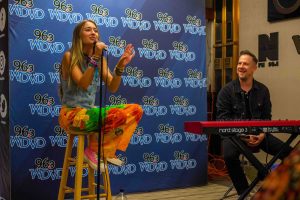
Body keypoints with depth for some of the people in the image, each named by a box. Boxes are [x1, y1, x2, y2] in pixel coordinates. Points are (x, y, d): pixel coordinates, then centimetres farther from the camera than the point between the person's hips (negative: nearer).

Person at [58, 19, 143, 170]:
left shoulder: (100, 59, 9)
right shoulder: (69, 56, -7)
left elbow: (112, 88, 1)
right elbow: (83, 84, -20)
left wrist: (120, 66, -13)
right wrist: (94, 58, -26)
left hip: (89, 112, 7)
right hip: (71, 114, -7)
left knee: (135, 110, -9)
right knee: (119, 115, -29)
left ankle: (107, 151, -2)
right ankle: (93, 151, -9)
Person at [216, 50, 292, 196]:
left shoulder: (263, 90, 8)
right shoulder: (226, 91, -3)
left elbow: (267, 118, 10)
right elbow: (222, 119, -7)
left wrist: (262, 135, -12)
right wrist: (242, 136, -19)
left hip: (258, 134, 3)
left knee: (289, 153, -15)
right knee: (230, 156, -35)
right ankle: (244, 192, -13)